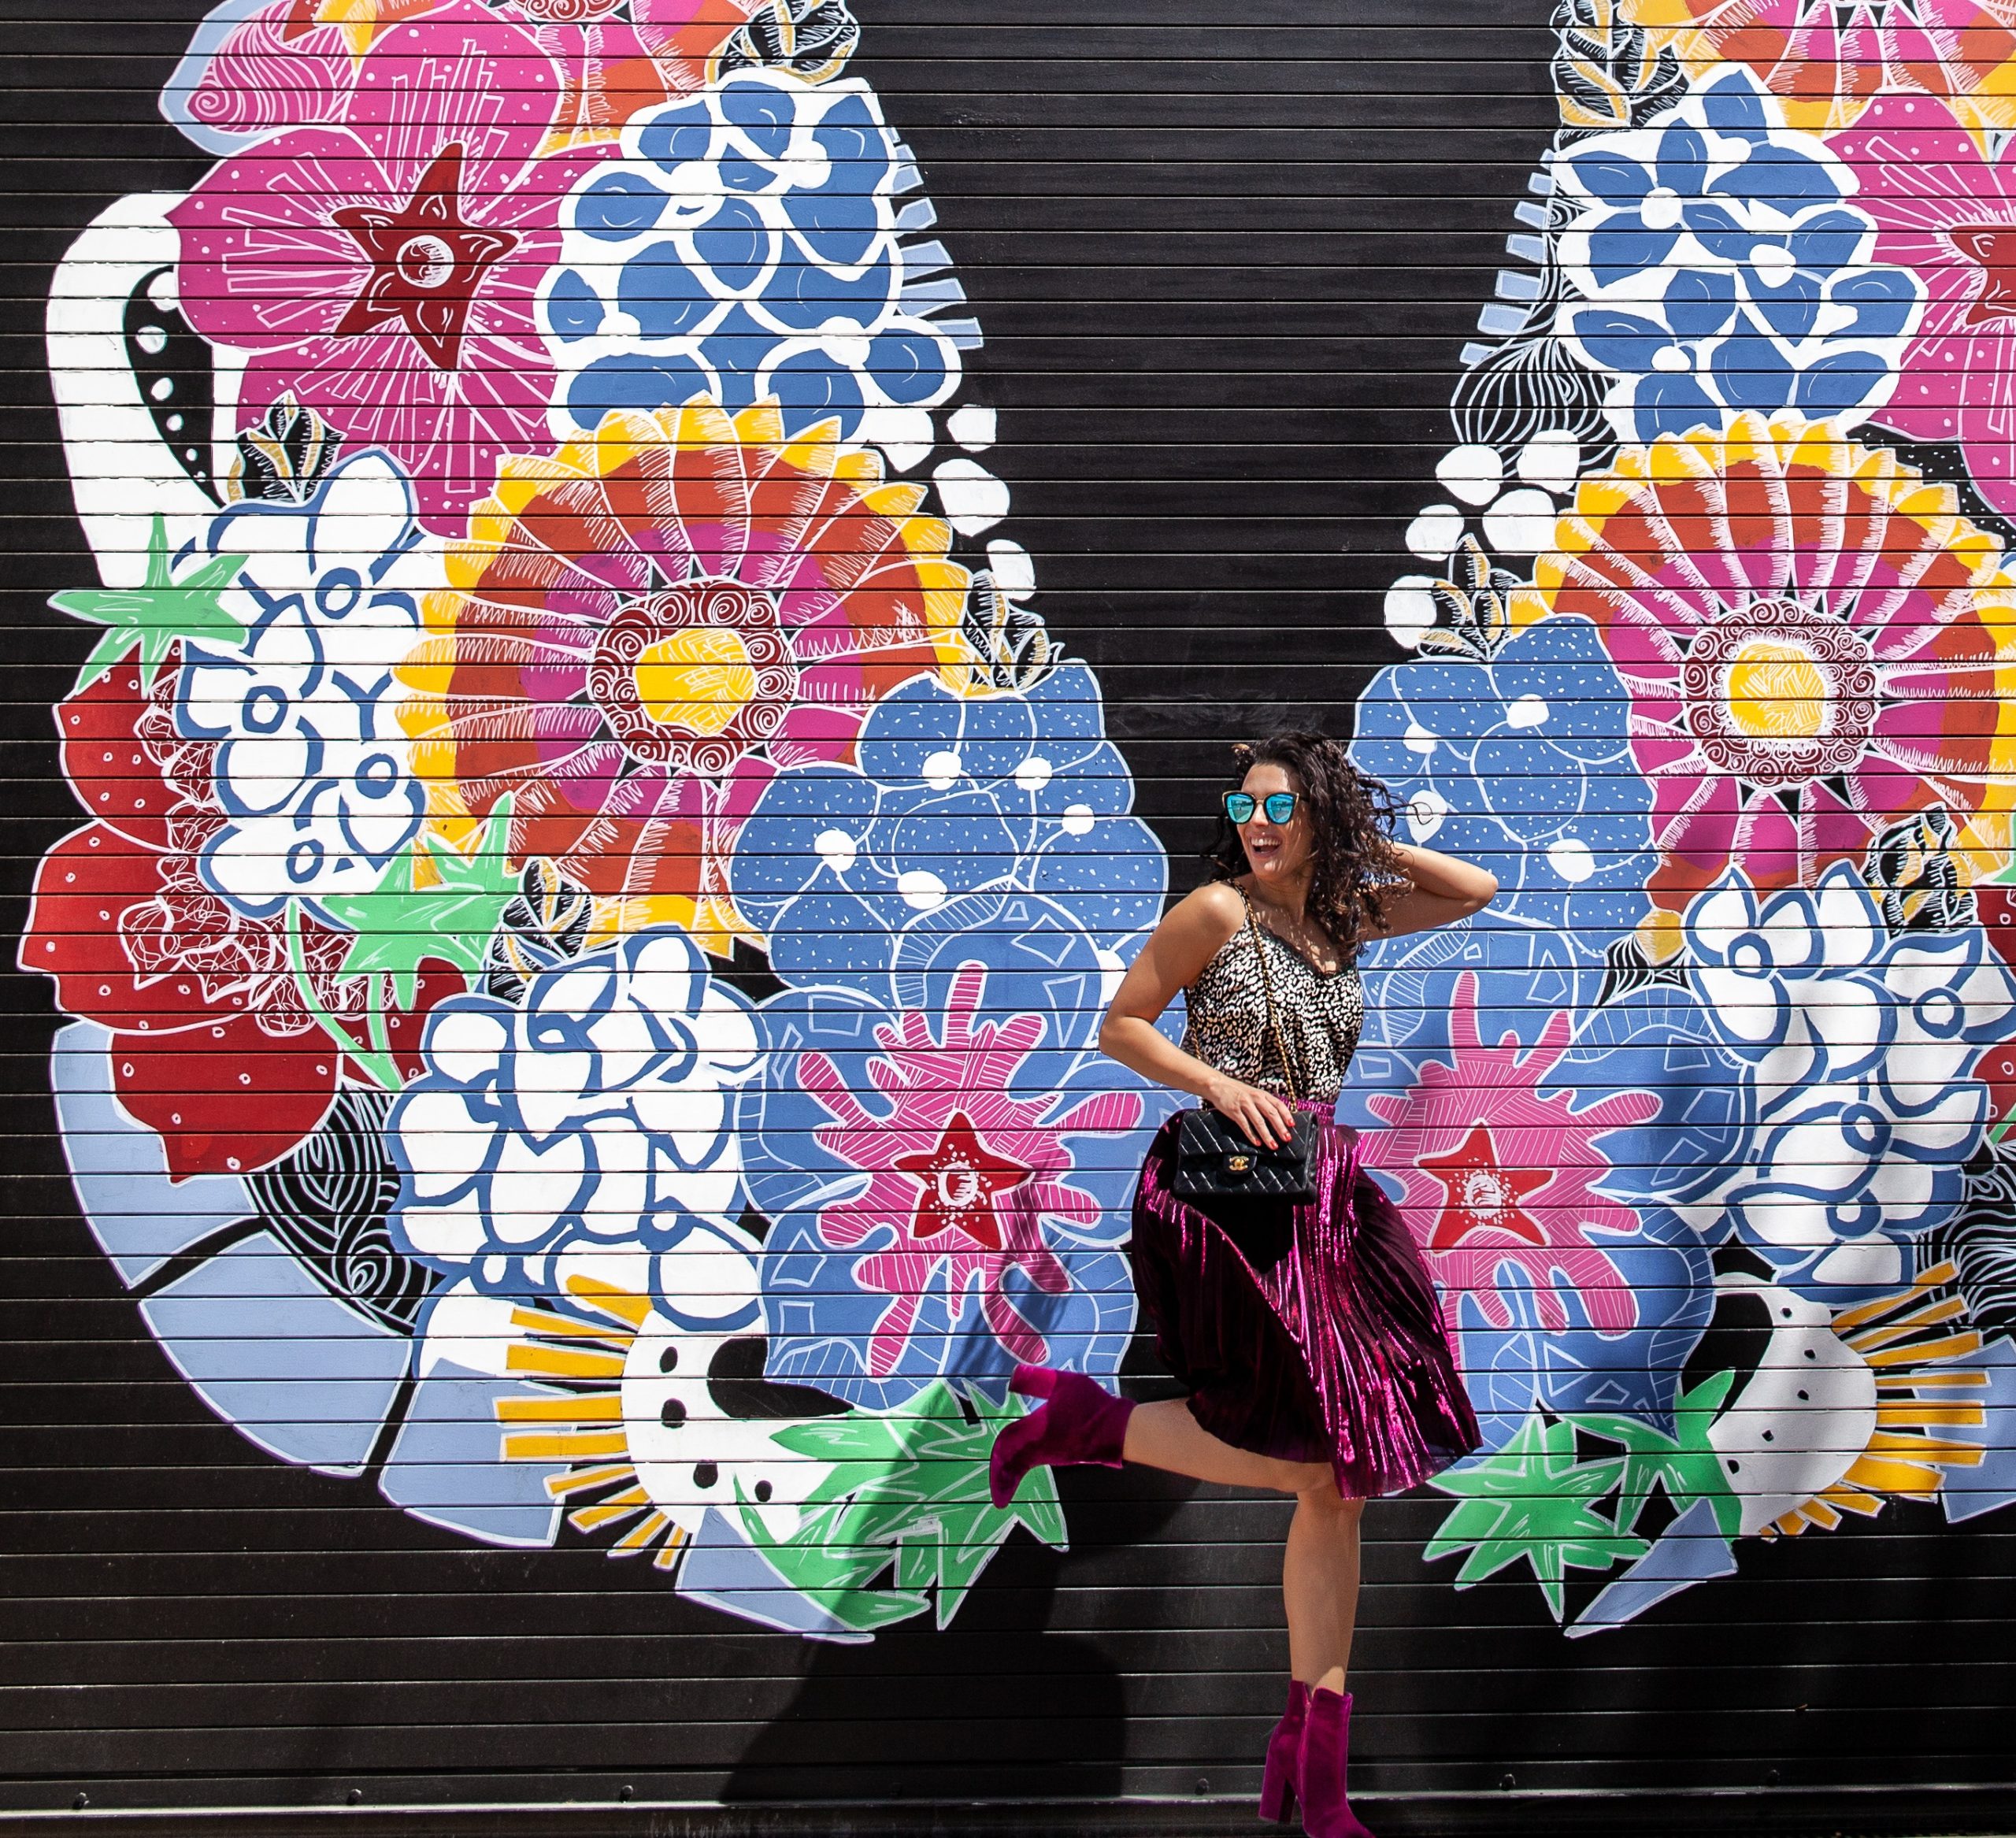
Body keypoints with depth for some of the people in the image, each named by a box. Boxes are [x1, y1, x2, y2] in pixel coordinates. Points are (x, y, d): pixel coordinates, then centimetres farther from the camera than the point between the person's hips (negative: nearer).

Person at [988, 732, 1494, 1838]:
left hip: (1321, 1201, 7)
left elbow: (1473, 891, 21)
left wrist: (1357, 842, 11)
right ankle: (1082, 1418, 6)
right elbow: (1119, 1026, -1)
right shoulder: (1217, 911, -4)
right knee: (1314, 1461, -11)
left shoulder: (1343, 914, 12)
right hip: (1226, 1197, -7)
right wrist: (1219, 1083, -14)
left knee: (1340, 1479, 4)